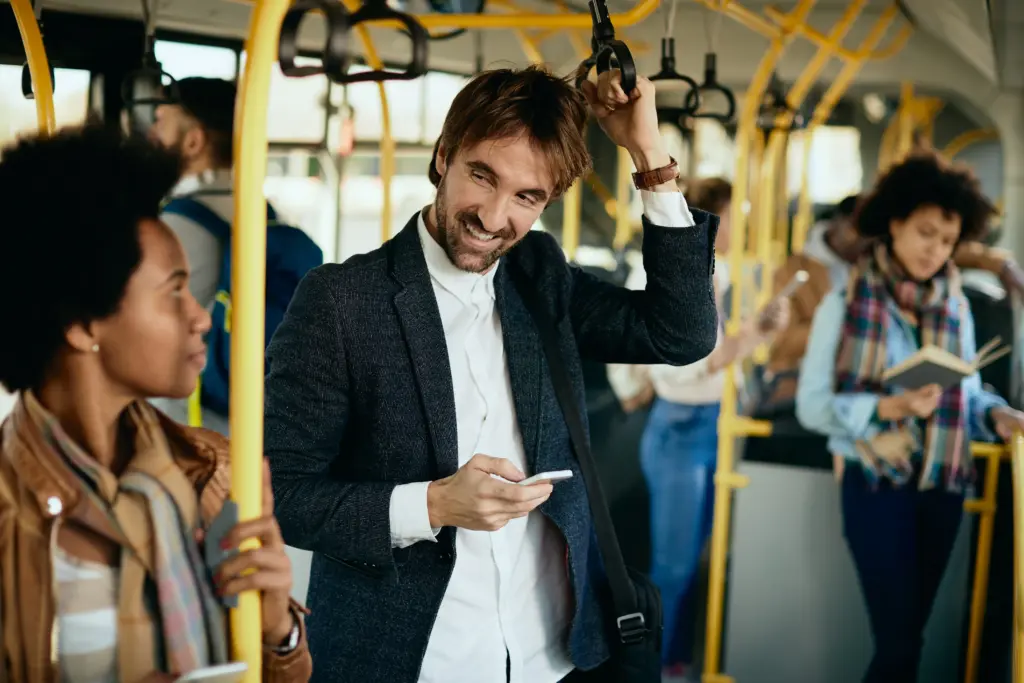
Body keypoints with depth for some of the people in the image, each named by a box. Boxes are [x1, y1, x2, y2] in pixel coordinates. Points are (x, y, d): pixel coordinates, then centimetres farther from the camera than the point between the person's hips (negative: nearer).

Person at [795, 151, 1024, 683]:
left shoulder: (956, 308, 7)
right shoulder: (845, 304, -6)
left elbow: (967, 395, 11)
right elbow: (812, 405, -10)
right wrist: (888, 407, -24)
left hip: (942, 488, 4)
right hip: (875, 485, -4)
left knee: (906, 633, 13)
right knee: (898, 638, -6)